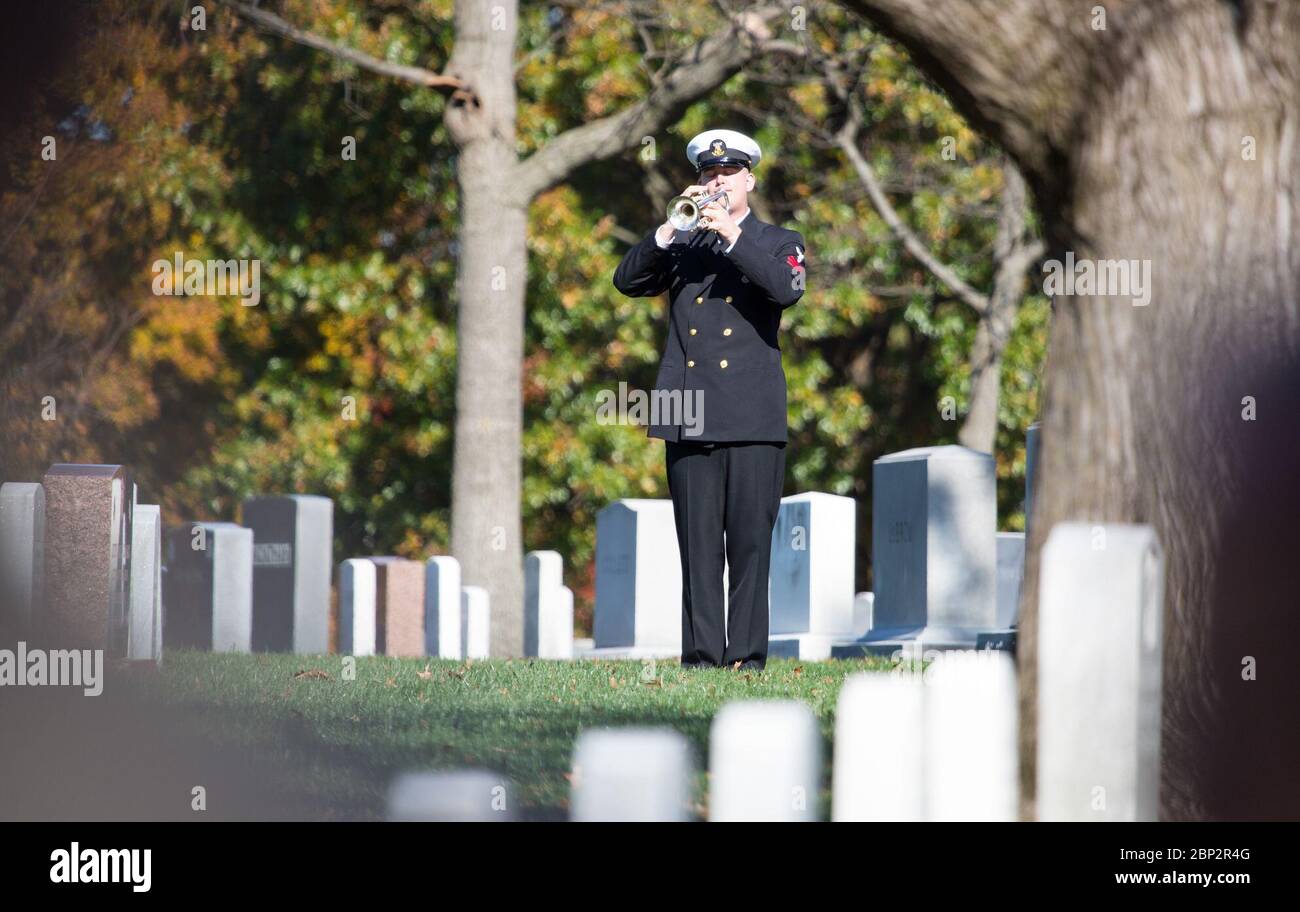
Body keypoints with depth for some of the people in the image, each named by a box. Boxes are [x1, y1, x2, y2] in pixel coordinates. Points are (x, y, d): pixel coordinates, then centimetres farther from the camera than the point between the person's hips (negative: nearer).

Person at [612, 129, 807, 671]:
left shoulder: (778, 243, 10)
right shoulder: (680, 246, 17)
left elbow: (787, 289, -11)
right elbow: (628, 281, 2)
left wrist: (731, 235, -16)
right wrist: (670, 227, -10)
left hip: (752, 419, -2)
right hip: (690, 417, 2)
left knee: (750, 544, -5)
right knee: (698, 546, 0)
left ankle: (747, 656, -4)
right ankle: (701, 656, 0)